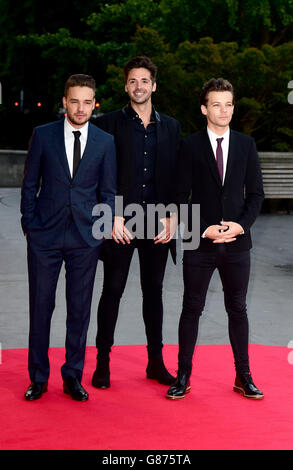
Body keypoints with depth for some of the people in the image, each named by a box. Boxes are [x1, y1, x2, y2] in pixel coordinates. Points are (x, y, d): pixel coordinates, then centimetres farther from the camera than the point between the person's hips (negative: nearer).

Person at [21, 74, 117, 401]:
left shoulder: (105, 141, 4)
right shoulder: (43, 135, 2)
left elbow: (108, 192, 8)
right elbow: (29, 184, 5)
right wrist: (29, 226, 1)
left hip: (85, 237, 1)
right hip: (44, 236, 0)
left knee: (80, 308, 6)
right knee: (40, 306, 4)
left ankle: (72, 377, 20)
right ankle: (38, 378, 17)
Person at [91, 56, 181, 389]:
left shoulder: (170, 126, 12)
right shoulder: (110, 124, 3)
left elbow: (175, 176, 9)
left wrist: (171, 218, -1)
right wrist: (113, 217, -10)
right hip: (120, 222, -3)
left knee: (153, 290, 10)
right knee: (112, 290, 1)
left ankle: (156, 361, 19)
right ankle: (103, 362, 9)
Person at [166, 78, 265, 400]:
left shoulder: (246, 145, 6)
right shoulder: (191, 146, -1)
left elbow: (256, 192, 6)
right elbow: (181, 197, -2)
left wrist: (242, 225, -9)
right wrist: (204, 230, -12)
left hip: (237, 242, 2)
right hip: (200, 243, -2)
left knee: (238, 308, 10)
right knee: (192, 308, 5)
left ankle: (243, 377, 19)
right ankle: (183, 376, 15)